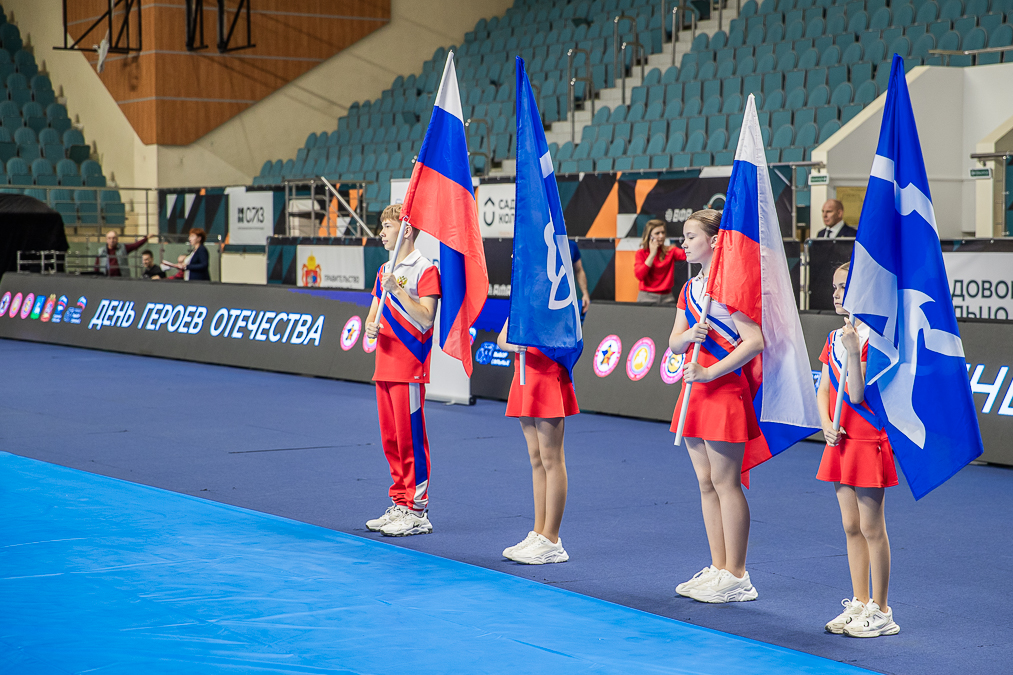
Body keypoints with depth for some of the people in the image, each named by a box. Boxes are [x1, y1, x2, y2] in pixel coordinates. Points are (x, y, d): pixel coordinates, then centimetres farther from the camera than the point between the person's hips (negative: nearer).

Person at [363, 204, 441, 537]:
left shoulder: (425, 270, -9)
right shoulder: (385, 271, 17)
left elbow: (425, 320, -17)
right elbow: (374, 313, 20)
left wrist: (398, 290, -24)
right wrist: (371, 326, -3)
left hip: (410, 366, -8)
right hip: (385, 366, 8)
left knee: (410, 438, -6)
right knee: (390, 438, 11)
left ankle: (417, 512, -1)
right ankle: (400, 504, 20)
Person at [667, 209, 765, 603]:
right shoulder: (690, 288, 14)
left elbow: (754, 341, -21)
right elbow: (674, 343, 13)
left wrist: (710, 372, -20)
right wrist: (689, 336, -11)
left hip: (725, 390, -9)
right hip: (696, 391, 9)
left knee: (726, 483, -5)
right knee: (706, 483, 12)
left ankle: (736, 577, 2)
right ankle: (718, 568, 19)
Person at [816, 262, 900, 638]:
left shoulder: (873, 338, -14)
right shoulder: (835, 338, 11)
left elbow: (857, 395, -20)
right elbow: (824, 390, 13)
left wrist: (854, 352, -29)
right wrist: (826, 425, -4)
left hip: (870, 441, -8)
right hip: (841, 441, 8)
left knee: (871, 527, -2)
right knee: (851, 527, 12)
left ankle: (880, 612, 6)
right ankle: (859, 604, 21)